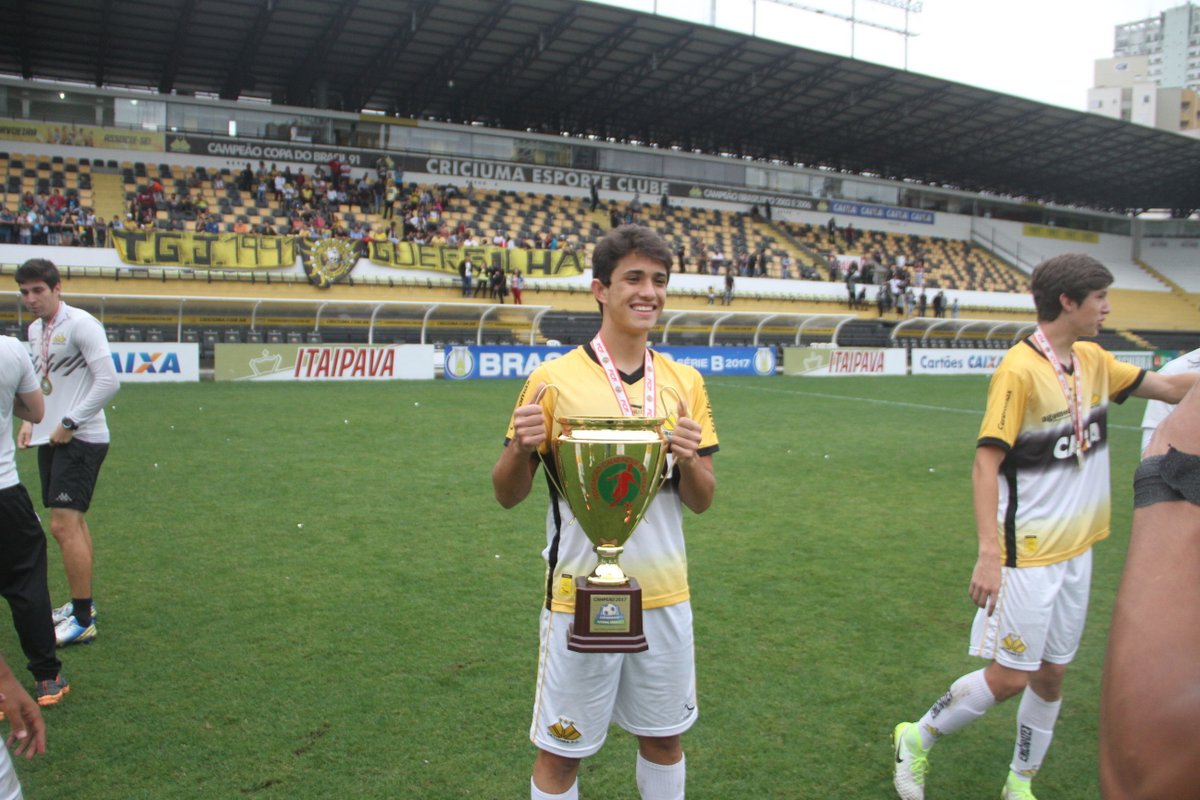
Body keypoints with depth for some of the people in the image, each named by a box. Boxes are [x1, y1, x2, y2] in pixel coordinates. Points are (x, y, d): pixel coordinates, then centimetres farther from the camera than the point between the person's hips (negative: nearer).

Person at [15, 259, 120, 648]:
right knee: (72, 521, 13)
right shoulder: (35, 329, 13)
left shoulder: (81, 324, -13)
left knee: (64, 524, -10)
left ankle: (83, 621, -2)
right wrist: (30, 421, 8)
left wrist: (69, 424, -15)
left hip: (80, 440, -8)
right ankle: (81, 604, 25)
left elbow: (108, 382, -18)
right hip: (51, 440, 8)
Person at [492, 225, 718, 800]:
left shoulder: (684, 381, 2)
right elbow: (508, 495, -4)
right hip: (580, 598, -3)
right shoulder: (554, 379, -9)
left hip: (665, 596, 4)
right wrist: (521, 448, -25)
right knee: (561, 753, 10)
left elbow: (702, 501, 5)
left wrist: (689, 460, -16)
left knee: (665, 737, 19)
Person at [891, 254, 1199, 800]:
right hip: (1027, 554, -8)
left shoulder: (1093, 361, 5)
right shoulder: (1020, 369, -18)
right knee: (1008, 677, -1)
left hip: (1076, 550, 8)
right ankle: (918, 739, 20)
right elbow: (985, 463, -22)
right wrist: (989, 554, -27)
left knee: (1051, 673, 15)